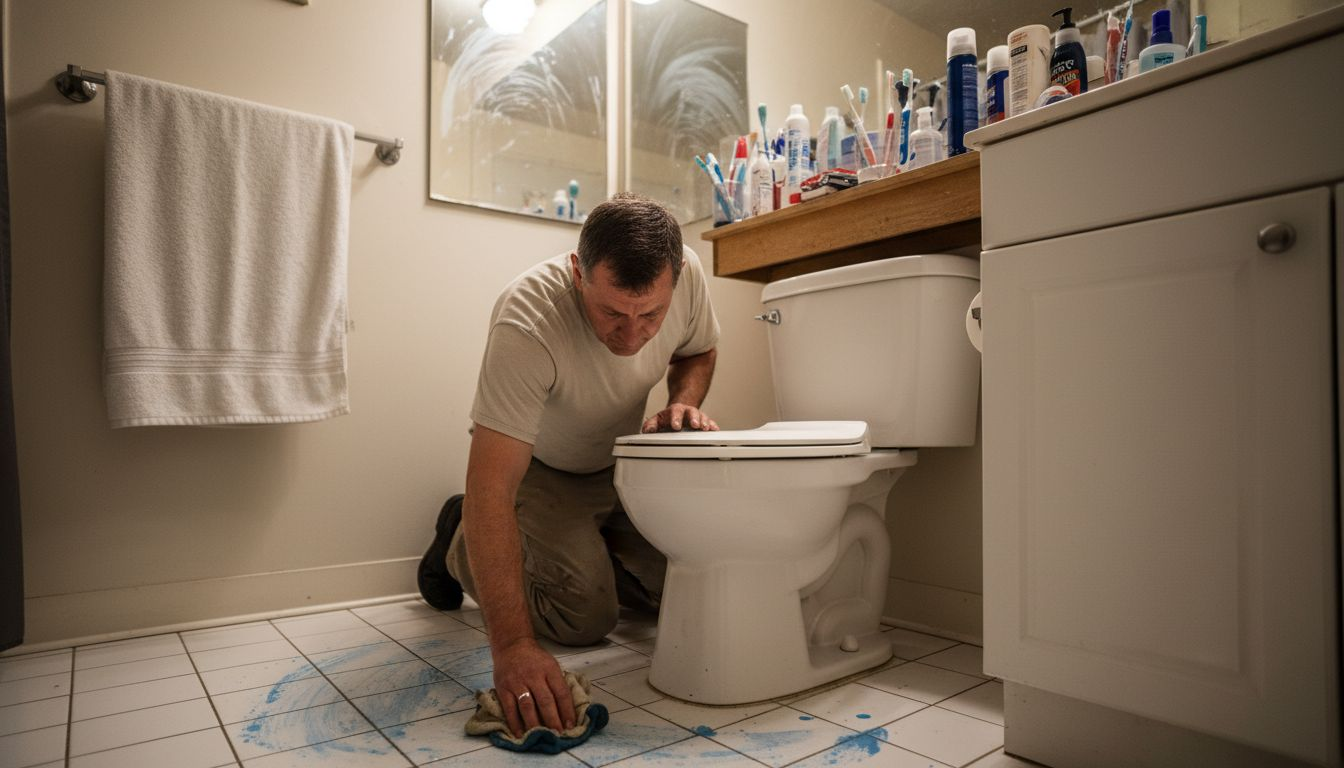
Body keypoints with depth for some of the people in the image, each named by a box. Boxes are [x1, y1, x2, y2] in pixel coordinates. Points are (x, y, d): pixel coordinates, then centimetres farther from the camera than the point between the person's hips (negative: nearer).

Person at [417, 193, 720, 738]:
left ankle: (584, 546, 24)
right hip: (538, 467, -4)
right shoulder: (527, 321, -39)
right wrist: (512, 646, -48)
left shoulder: (687, 273, -23)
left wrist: (683, 405, -21)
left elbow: (698, 352, 1)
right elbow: (491, 488, -42)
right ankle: (461, 544, 11)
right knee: (587, 616, -15)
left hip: (620, 459, 5)